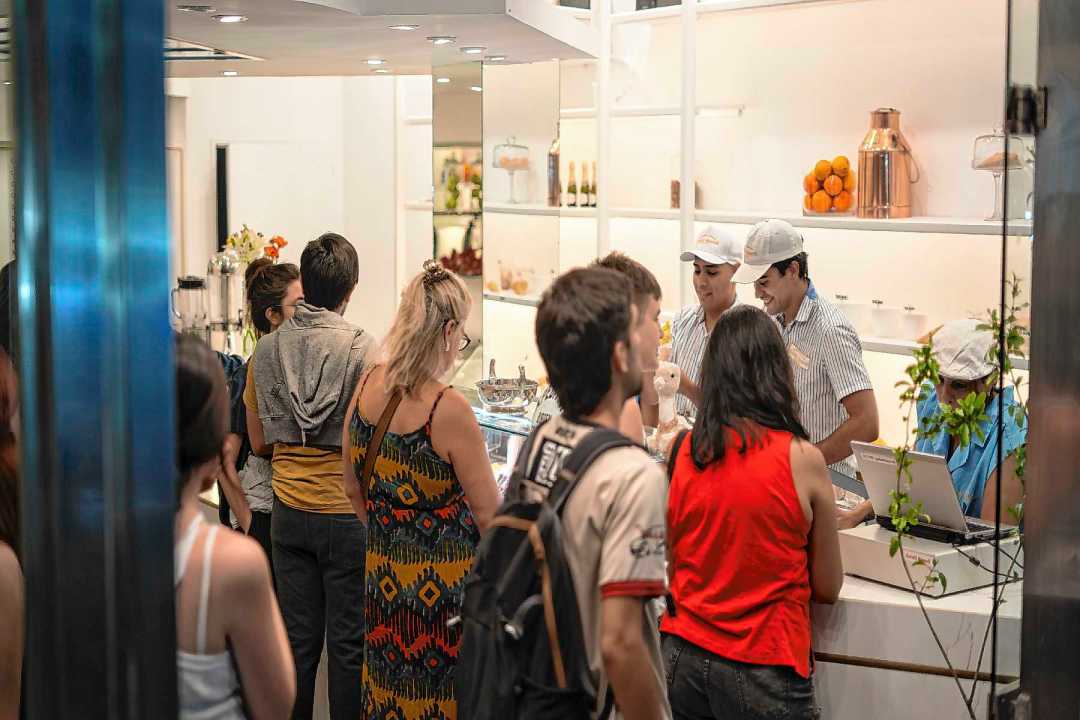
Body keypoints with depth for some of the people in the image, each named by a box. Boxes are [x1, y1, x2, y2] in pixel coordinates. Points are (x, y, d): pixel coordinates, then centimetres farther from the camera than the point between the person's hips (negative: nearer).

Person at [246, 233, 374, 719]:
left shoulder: (266, 350, 0)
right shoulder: (362, 350, -14)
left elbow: (258, 443, 7)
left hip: (289, 512, 4)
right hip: (346, 514, -4)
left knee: (298, 637, 13)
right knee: (348, 641, 6)